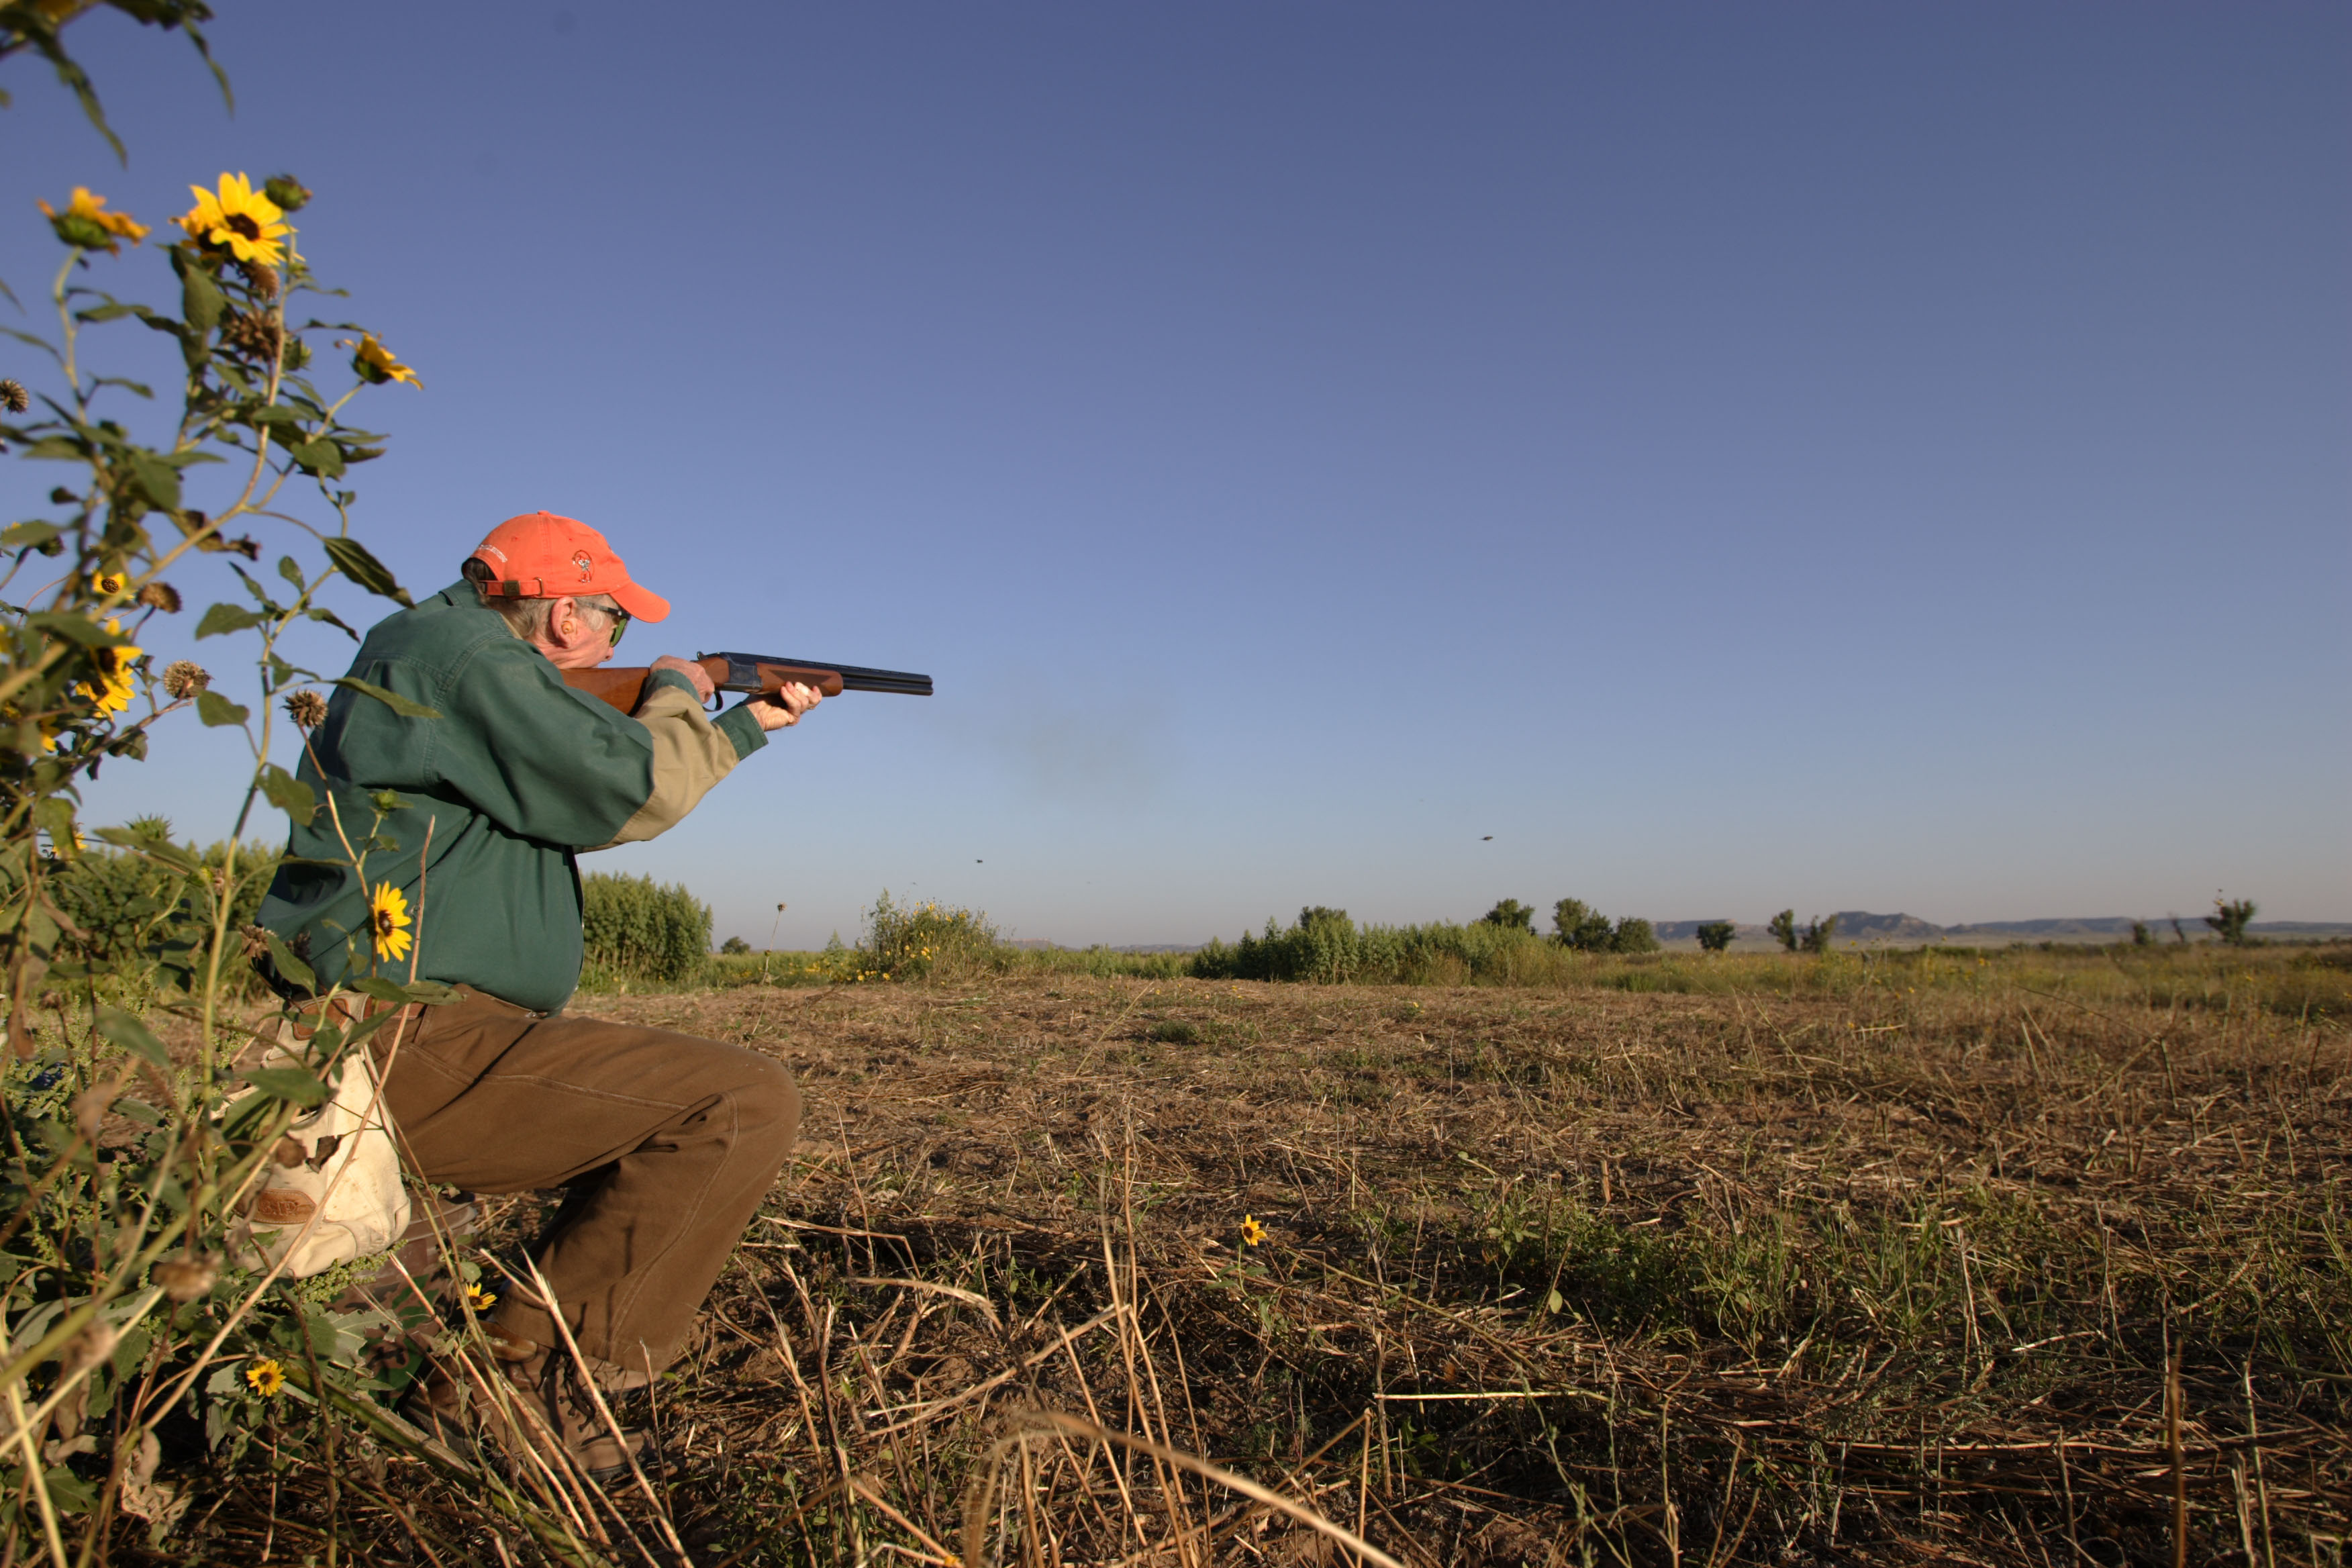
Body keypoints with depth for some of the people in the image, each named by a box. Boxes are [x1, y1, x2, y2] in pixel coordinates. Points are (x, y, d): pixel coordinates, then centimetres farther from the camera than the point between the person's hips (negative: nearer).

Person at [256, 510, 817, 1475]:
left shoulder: (426, 655, 21)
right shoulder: (464, 655, -12)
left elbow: (578, 799, 27)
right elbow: (635, 791, -18)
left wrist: (748, 725, 31)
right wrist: (678, 697, 4)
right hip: (413, 1050, -11)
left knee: (673, 1097, 24)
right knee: (748, 1102, -17)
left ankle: (514, 1358, 18)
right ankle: (531, 1366, -9)